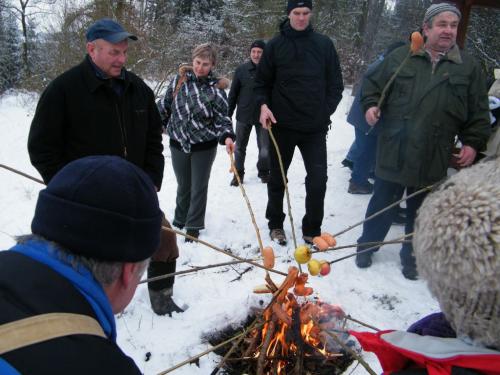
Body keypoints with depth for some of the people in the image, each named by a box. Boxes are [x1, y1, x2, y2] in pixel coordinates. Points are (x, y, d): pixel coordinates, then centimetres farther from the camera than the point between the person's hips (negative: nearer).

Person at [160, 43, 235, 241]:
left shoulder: (216, 88, -9)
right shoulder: (178, 80, -3)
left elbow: (222, 118, -10)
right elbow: (166, 107, 8)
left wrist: (227, 137, -28)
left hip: (204, 146, -2)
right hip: (179, 143, 2)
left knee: (199, 187, 7)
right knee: (183, 186, 15)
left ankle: (193, 226, 23)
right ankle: (180, 220, 36)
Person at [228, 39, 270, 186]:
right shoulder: (241, 69, -2)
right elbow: (233, 93, 3)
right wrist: (228, 114, 2)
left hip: (263, 117, -1)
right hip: (243, 115, 1)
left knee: (265, 149, 6)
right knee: (239, 148, 12)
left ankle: (263, 172, 29)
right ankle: (238, 173, 28)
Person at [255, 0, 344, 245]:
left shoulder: (324, 44, 5)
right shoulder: (275, 45, 1)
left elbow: (335, 83, 7)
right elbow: (262, 81, 4)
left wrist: (327, 110, -2)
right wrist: (263, 105, -13)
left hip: (315, 126, 1)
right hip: (282, 124, 0)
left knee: (318, 179, -2)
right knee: (277, 177, 11)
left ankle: (312, 230, 15)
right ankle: (275, 224, 29)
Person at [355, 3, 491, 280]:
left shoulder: (469, 67, 5)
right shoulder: (400, 57, 2)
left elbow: (478, 112, 7)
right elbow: (373, 84, 11)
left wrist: (473, 143, -2)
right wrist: (370, 105, -8)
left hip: (434, 159, 1)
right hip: (394, 152, -1)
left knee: (420, 210, 15)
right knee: (382, 204, 11)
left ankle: (411, 255, 33)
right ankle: (366, 246, 30)